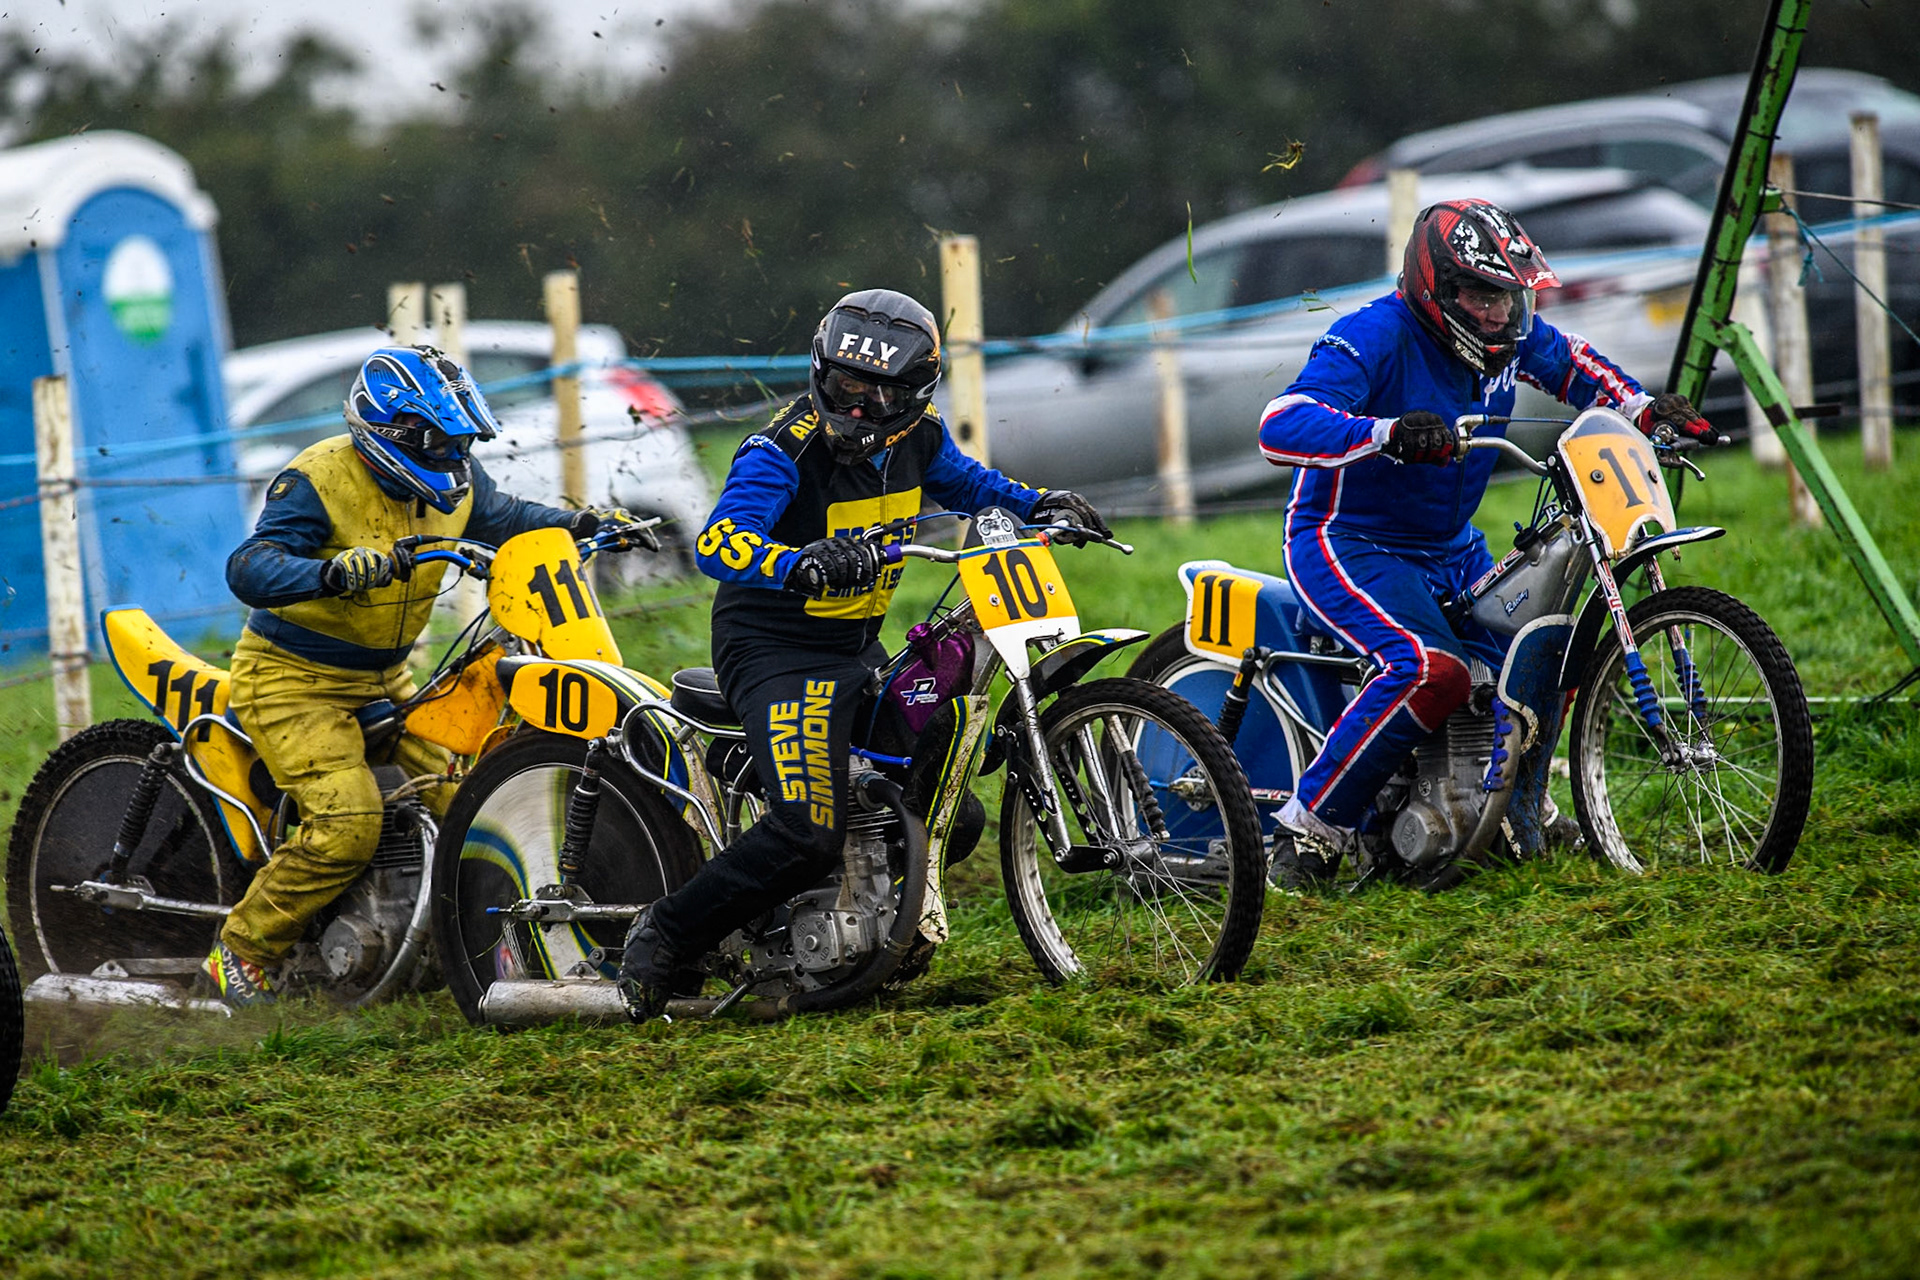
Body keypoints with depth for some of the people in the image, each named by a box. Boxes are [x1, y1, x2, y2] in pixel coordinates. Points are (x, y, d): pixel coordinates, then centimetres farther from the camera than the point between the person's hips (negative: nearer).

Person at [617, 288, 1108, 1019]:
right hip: (776, 649, -8)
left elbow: (968, 483, 24)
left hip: (859, 649, 8)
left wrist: (1037, 505, 7)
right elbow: (718, 543, -37)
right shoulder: (784, 451, -22)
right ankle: (665, 936, -10)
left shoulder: (917, 439, 1)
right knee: (808, 833, -24)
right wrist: (799, 566, -55)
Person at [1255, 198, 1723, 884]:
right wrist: (1390, 433, -51)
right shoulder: (1373, 337, -23)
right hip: (1348, 544, -8)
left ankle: (1523, 810, 34)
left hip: (1452, 549, 8)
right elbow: (1281, 427, -36)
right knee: (1433, 671, -30)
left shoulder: (1508, 337, -1)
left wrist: (1646, 409, 5)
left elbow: (1571, 361, 22)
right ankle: (1309, 828, -21)